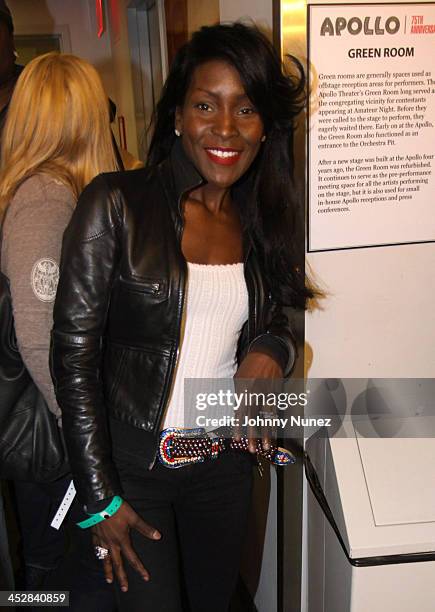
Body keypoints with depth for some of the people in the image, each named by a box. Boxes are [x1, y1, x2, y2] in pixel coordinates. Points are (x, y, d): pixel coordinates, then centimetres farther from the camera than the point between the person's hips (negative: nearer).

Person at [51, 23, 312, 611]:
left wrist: (272, 350, -11)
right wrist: (99, 496, -12)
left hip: (225, 462, 5)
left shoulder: (261, 222, 1)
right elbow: (73, 350, -14)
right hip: (130, 465, -4)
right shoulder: (116, 203, -15)